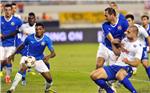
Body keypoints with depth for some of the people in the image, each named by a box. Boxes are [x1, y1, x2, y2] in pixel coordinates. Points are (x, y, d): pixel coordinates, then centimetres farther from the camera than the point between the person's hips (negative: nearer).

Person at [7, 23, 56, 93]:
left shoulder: (47, 40, -17)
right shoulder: (29, 38, -15)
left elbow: (53, 53, -23)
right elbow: (22, 46, 5)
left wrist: (49, 56, -46)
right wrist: (13, 55, 12)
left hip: (39, 60, 1)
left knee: (49, 79, -7)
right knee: (23, 68, -34)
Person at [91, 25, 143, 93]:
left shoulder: (138, 46, -8)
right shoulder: (125, 40, 14)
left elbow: (136, 63, -16)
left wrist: (128, 62, -37)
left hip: (127, 68, -8)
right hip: (116, 65, 8)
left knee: (119, 75, -45)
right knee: (94, 75, -7)